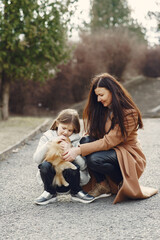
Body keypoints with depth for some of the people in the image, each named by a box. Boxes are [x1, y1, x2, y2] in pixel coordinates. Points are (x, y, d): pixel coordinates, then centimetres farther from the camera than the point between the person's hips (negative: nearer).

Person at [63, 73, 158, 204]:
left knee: (94, 159, -32)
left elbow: (108, 142, -25)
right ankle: (101, 183, -10)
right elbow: (92, 134, 3)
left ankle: (124, 183, -6)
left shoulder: (129, 114, -19)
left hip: (129, 156, -7)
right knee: (85, 140, -20)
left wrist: (79, 150, -31)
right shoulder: (101, 109, 4)